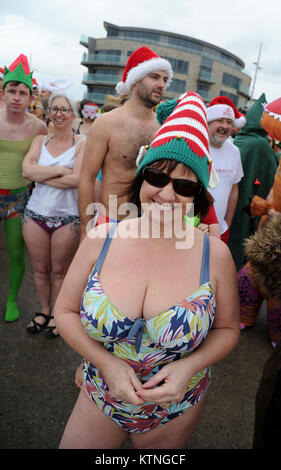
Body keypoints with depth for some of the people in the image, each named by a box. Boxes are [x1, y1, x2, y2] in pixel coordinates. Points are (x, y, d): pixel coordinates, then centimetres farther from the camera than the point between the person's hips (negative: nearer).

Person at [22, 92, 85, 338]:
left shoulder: (82, 143, -4)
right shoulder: (40, 141, 9)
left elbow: (76, 179, -18)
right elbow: (27, 170, -6)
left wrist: (41, 176, -10)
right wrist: (60, 170, -12)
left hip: (67, 217, -3)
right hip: (36, 214, 4)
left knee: (59, 271, 9)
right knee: (40, 269, 14)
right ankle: (44, 309, 36)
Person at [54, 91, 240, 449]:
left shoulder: (215, 254, -17)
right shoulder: (101, 240, -16)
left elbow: (227, 329, -3)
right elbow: (65, 312, -6)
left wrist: (189, 366, -20)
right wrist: (107, 362, -19)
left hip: (175, 413, 0)